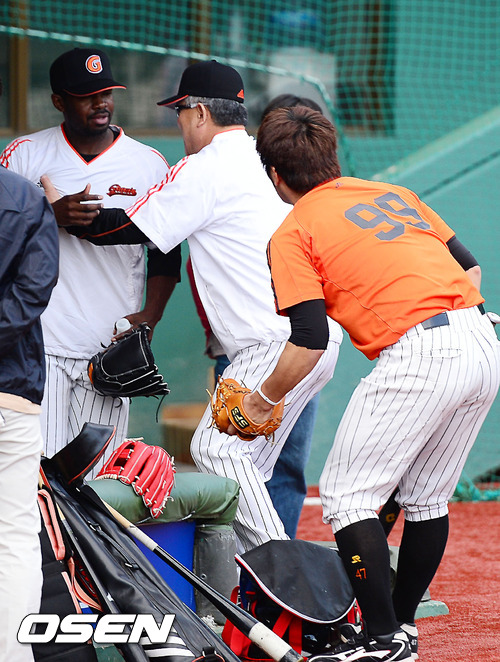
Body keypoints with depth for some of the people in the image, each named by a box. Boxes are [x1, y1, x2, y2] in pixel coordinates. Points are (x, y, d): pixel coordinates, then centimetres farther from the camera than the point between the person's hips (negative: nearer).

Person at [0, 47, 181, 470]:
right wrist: (52, 213, -17)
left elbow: (166, 253, 13)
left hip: (110, 349, 1)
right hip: (39, 341, -1)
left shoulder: (150, 165, 9)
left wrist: (149, 315, -3)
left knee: (98, 477, -1)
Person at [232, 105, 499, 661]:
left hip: (418, 357, -8)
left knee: (346, 494, 2)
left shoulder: (292, 234, 3)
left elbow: (310, 340, -6)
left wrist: (260, 402, 6)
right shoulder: (394, 193, 23)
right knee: (425, 496, 20)